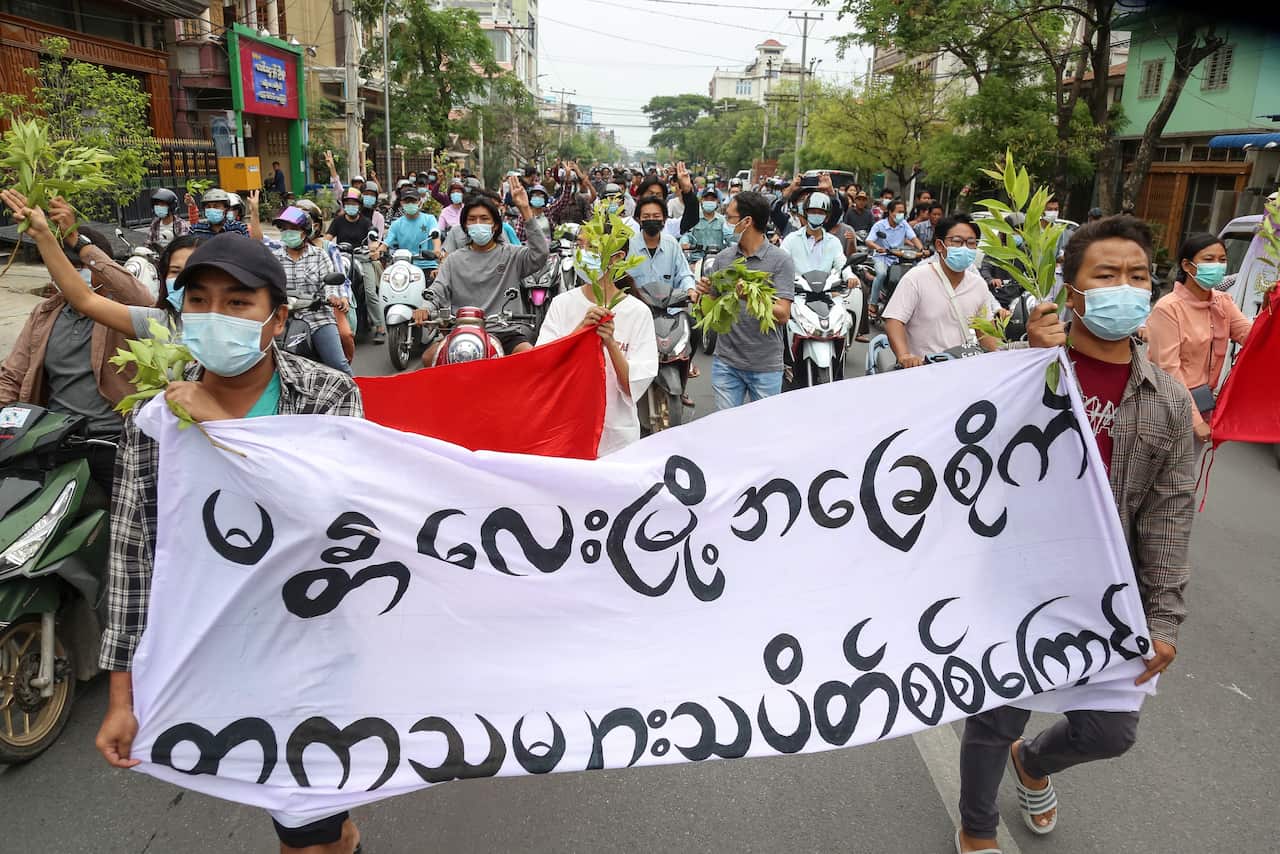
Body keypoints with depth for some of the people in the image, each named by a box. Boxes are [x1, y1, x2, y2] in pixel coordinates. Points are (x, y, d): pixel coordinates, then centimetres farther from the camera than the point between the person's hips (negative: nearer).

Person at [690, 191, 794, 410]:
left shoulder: (780, 261, -6)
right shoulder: (724, 257, 6)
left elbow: (782, 316, -14)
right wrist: (703, 294, -12)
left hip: (766, 366, -3)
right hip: (726, 361, 3)